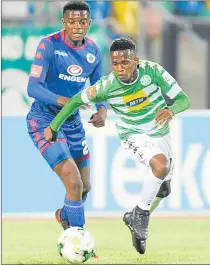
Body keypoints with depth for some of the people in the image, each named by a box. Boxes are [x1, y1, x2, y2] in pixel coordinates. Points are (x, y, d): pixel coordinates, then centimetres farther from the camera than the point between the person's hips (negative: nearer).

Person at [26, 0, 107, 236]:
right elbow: (33, 87, -24)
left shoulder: (93, 52, 1)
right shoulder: (49, 45, -18)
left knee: (84, 186, 16)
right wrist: (63, 101, -40)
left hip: (73, 122, 7)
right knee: (74, 183, -18)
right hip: (44, 121, -7)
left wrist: (102, 110, -12)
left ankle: (65, 215, 46)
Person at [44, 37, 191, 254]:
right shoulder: (107, 86, -25)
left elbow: (183, 99, -19)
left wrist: (171, 110, -42)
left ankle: (135, 219, 43)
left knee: (163, 189, 17)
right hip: (134, 136, -4)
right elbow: (77, 100, -9)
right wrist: (53, 127, -5)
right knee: (161, 165, -33)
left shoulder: (153, 71, -24)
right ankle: (141, 214, -16)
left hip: (160, 133, 4)